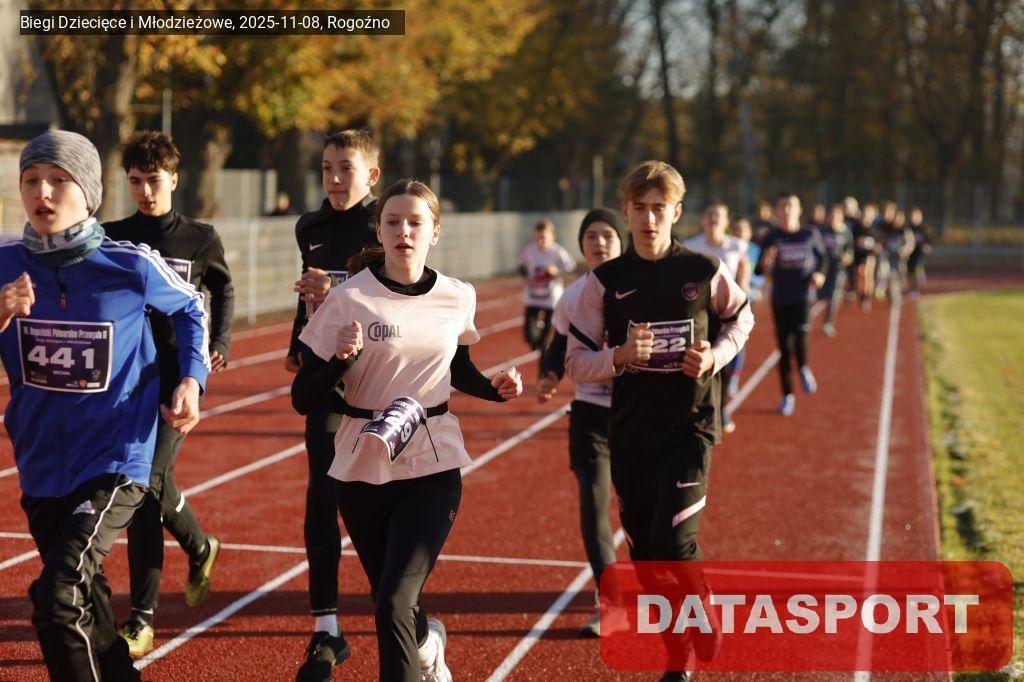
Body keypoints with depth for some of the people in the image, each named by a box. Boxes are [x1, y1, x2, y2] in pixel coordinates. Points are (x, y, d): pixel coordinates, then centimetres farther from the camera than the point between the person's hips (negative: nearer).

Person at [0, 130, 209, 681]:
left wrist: (191, 380, -4)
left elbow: (191, 310, 8)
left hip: (116, 457, -5)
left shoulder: (131, 265, -11)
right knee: (85, 603, 21)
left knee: (59, 599, -21)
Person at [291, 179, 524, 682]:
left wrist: (495, 388, 0)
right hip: (364, 469, 0)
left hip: (433, 469, 0)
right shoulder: (349, 300, -9)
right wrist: (342, 357, -26)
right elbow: (303, 399, -9)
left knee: (394, 602, -17)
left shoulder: (457, 299, 0)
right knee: (391, 601, 15)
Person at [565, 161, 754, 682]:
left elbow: (741, 318, 16)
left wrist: (716, 356, -4)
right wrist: (620, 356, -20)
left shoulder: (705, 272, -4)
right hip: (628, 433, 3)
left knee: (673, 543, -16)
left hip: (689, 427, -3)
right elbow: (575, 362, 0)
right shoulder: (605, 281, -2)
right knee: (646, 552, 9)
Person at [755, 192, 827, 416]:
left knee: (800, 337, -22)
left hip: (803, 297, -1)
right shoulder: (771, 238, -1)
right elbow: (759, 270, -3)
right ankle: (787, 395, 20)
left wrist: (819, 273, -2)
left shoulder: (810, 236, 0)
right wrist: (765, 263, -25)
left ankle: (803, 368, 10)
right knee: (784, 348, 7)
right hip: (780, 299, 1)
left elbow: (823, 257, 17)